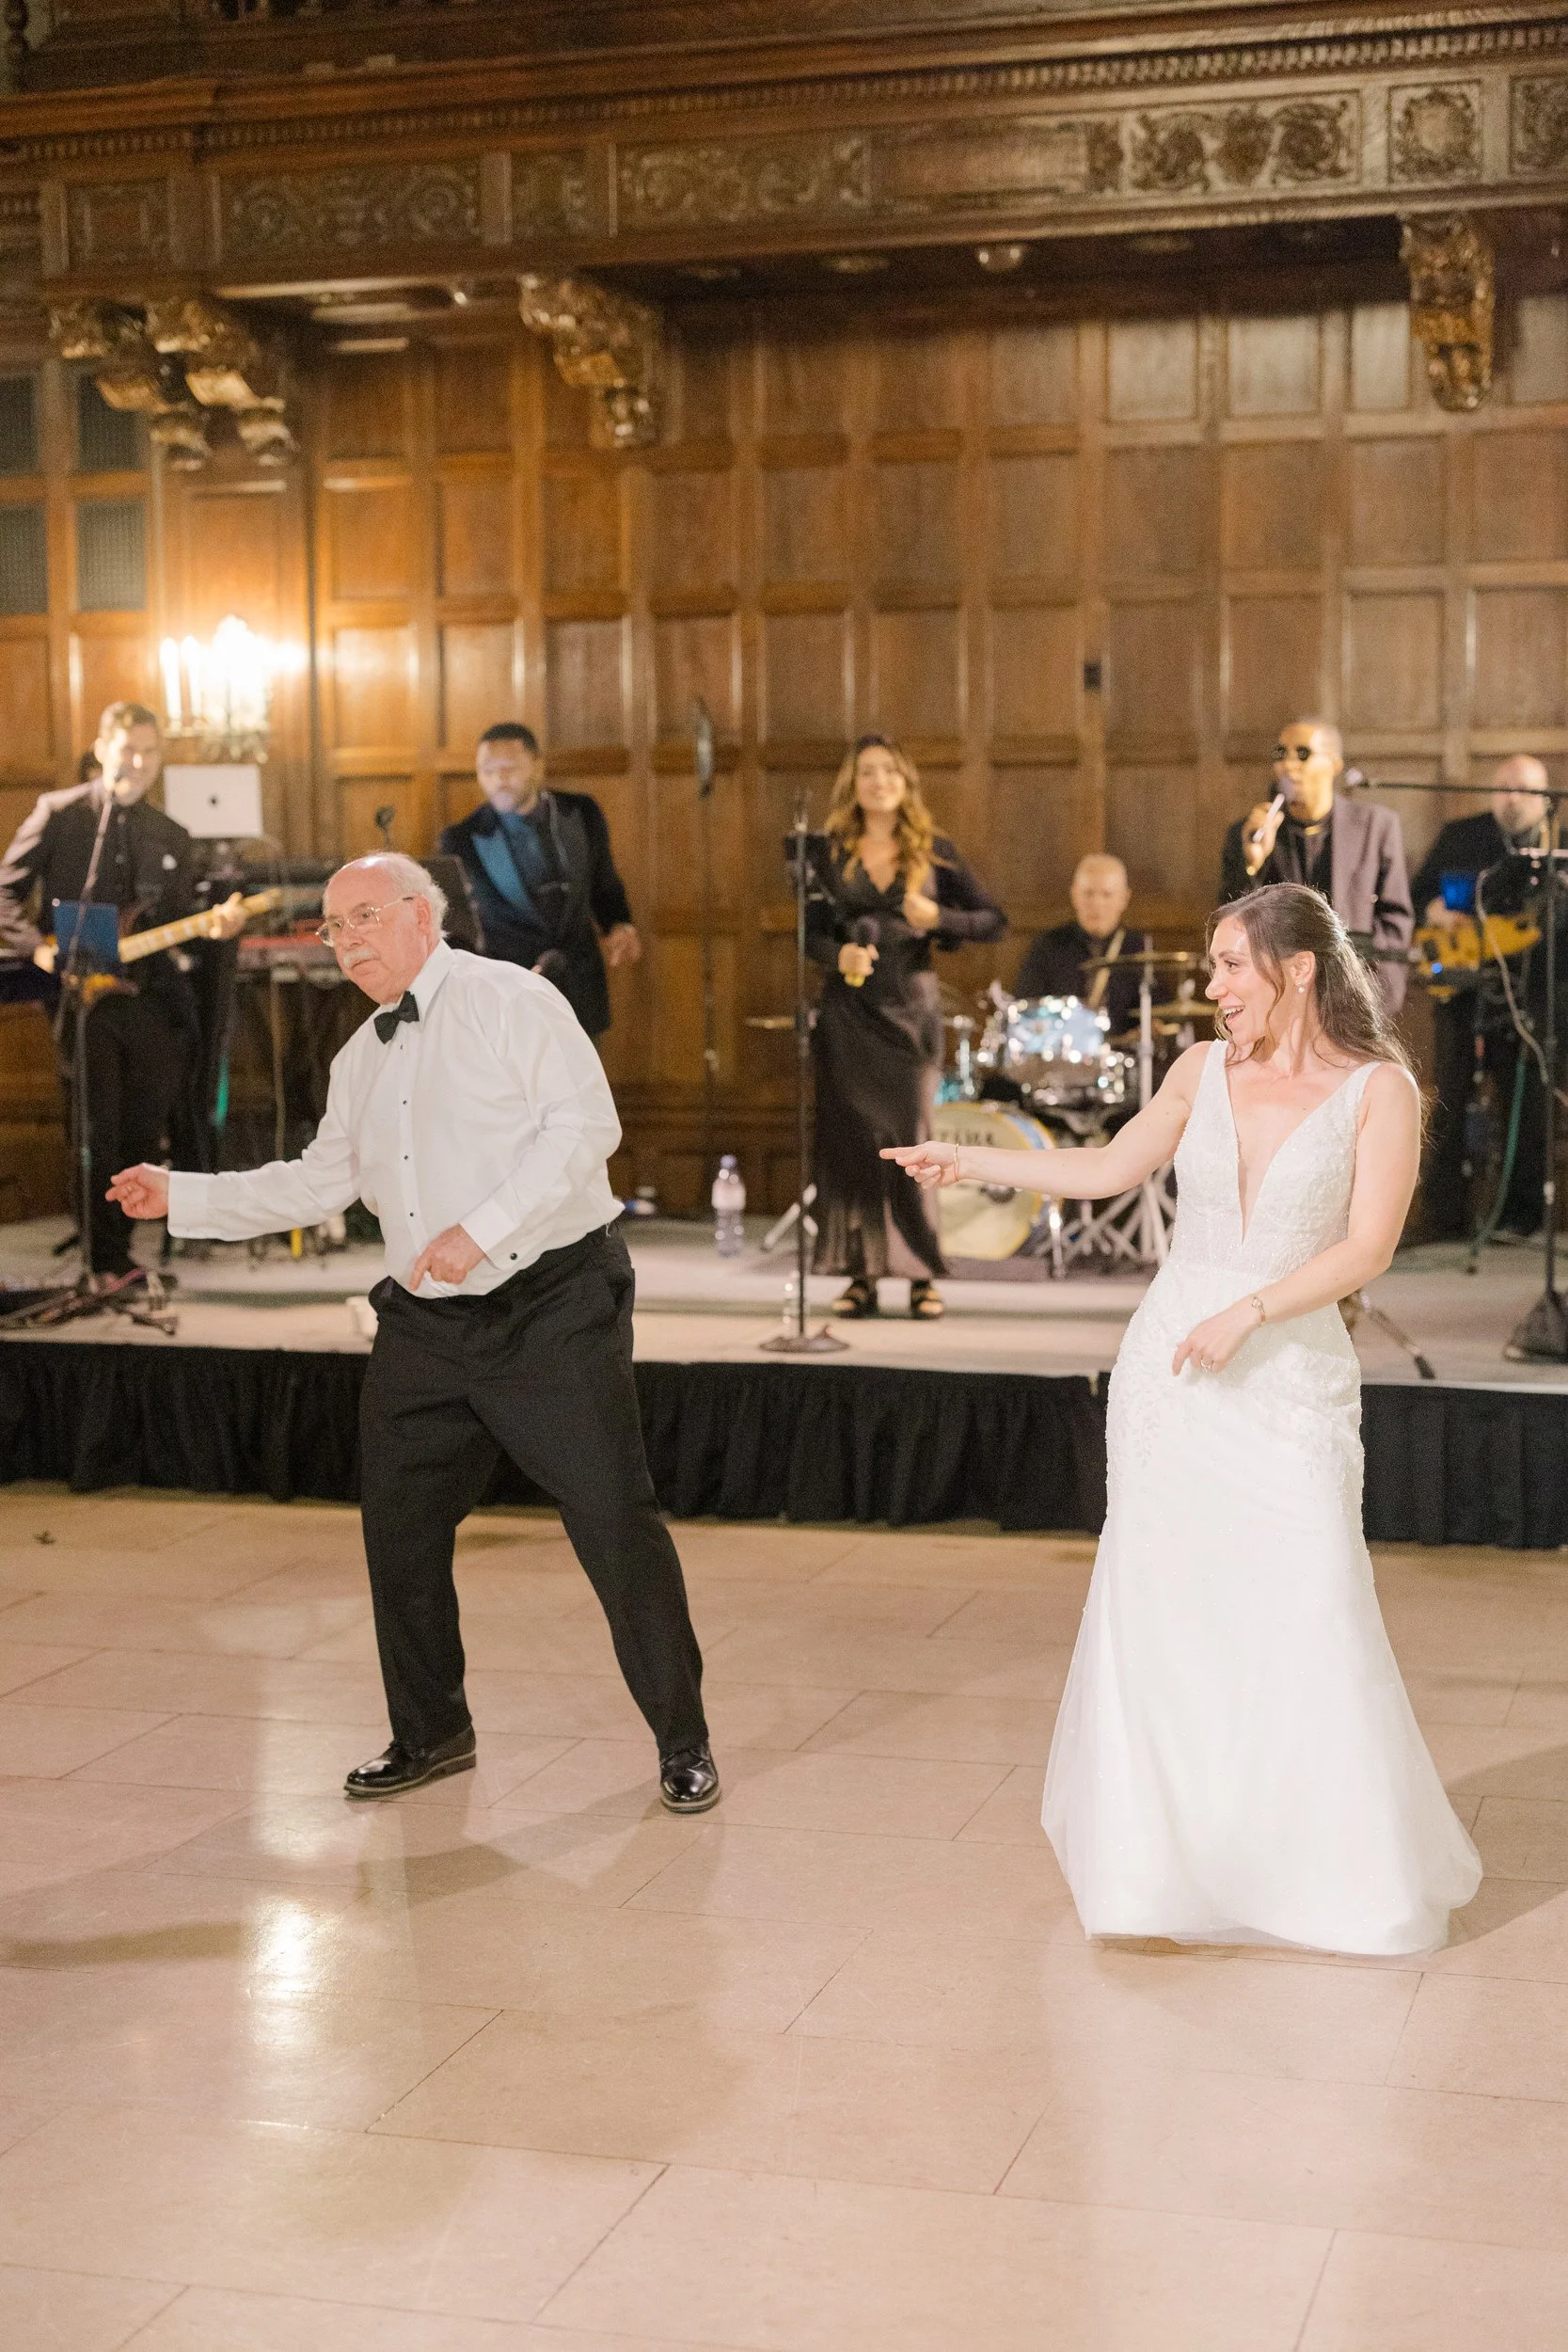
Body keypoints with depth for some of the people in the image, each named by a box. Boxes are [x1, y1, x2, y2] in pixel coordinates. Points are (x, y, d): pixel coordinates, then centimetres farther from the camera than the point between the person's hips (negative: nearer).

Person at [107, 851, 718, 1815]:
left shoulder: (510, 1000, -6)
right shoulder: (361, 1059, 16)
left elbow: (586, 1124, -16)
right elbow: (318, 1184, 21)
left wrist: (482, 1228, -23)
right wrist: (182, 1196, 14)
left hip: (553, 1308, -7)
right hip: (426, 1327, 7)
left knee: (615, 1524, -6)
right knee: (400, 1529, 10)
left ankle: (684, 1743, 8)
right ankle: (432, 1734, 29)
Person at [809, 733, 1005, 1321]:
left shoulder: (933, 851, 4)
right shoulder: (833, 854, 6)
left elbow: (993, 920, 3)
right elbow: (811, 931, 7)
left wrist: (938, 918, -14)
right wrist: (839, 954, -15)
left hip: (910, 1008, -1)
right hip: (848, 1010, 1)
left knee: (910, 1137, -6)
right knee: (849, 1139, 0)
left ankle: (923, 1279, 2)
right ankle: (861, 1277, 7)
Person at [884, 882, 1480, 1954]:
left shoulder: (1378, 1089, -5)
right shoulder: (1205, 1070, 6)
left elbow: (1366, 1249, -11)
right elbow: (1110, 1169, 17)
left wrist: (1248, 1313, -19)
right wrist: (971, 1160, 14)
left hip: (1293, 1376, -3)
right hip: (1170, 1367, 4)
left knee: (1313, 1619, -5)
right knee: (1157, 1606, 5)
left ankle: (1360, 1868, 14)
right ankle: (1160, 1849, 19)